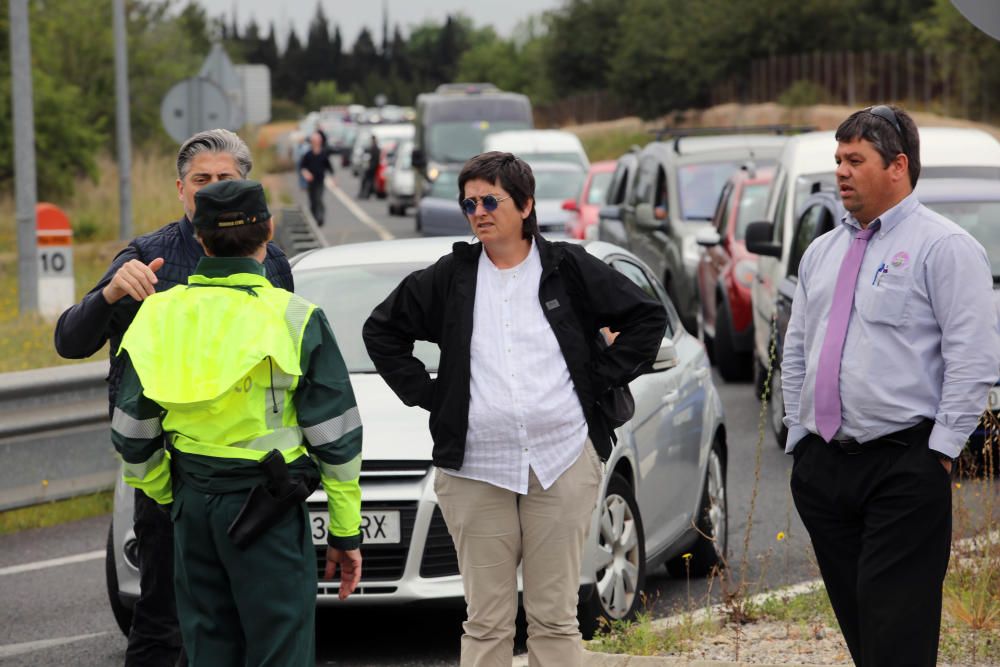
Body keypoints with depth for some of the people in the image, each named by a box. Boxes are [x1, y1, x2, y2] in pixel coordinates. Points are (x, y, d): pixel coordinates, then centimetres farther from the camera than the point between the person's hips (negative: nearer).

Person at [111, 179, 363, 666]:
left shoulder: (158, 315, 2)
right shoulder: (294, 319, -10)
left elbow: (132, 435, 8)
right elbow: (336, 438, -7)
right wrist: (346, 532, 1)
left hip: (192, 504, 5)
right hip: (267, 510, -5)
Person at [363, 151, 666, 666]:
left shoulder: (569, 270, 5)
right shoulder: (448, 278, 7)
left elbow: (648, 318, 10)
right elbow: (382, 331, 17)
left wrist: (601, 380, 2)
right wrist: (425, 393, 7)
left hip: (562, 465, -1)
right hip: (477, 471, 1)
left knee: (556, 618, 2)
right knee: (486, 624, 1)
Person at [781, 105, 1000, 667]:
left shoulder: (944, 247, -5)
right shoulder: (821, 253, 17)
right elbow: (796, 354, 23)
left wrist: (940, 453, -15)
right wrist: (799, 437, 14)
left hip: (904, 469, -7)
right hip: (821, 467, 7)